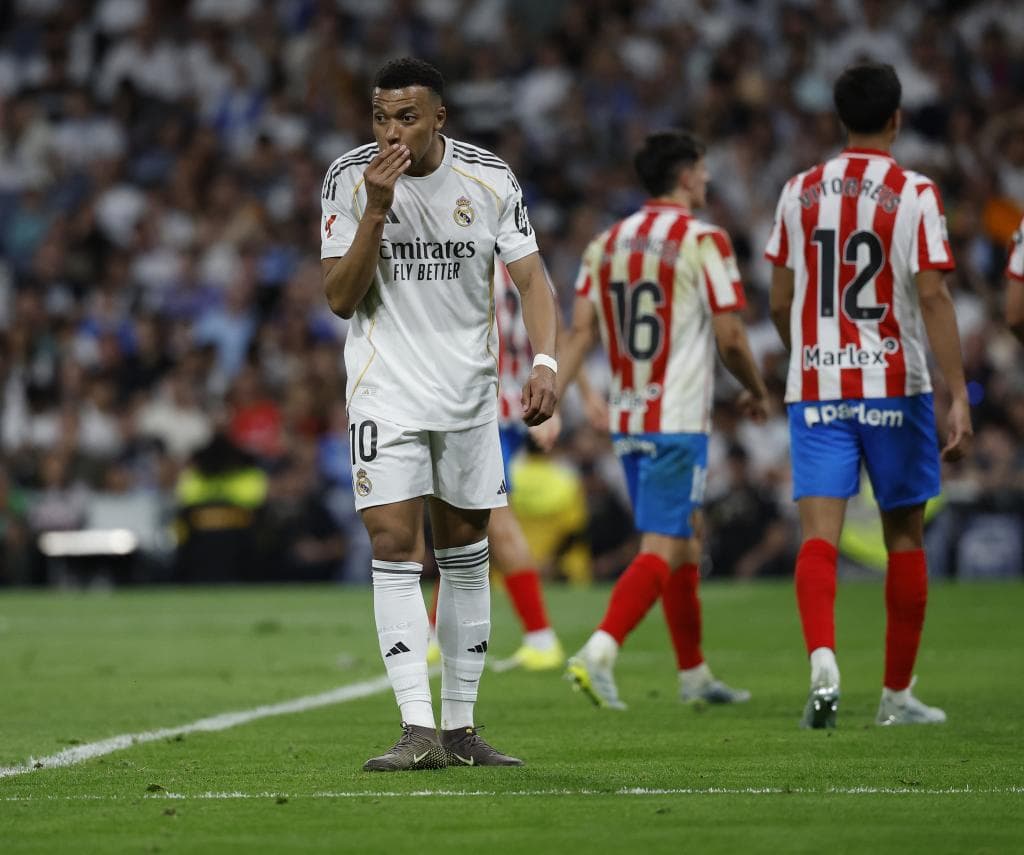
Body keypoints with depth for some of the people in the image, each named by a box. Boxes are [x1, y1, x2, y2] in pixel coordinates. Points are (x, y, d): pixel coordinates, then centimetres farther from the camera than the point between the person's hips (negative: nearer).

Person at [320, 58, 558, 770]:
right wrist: (376, 210, -21)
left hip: (469, 388, 2)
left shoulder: (489, 179, -5)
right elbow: (340, 298, -9)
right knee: (395, 544, -14)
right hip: (386, 389, -2)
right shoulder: (350, 179, -8)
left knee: (467, 551, 8)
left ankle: (460, 729, 17)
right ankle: (419, 731, -18)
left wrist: (545, 362, -19)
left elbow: (531, 278, -3)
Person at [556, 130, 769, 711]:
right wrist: (759, 393, 8)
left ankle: (695, 674, 24)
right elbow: (729, 338, -8)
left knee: (687, 539, 18)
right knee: (662, 550, -9)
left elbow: (582, 332, 2)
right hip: (679, 422, -7)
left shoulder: (606, 243, 9)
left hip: (627, 419, 7)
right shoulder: (704, 240, -8)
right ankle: (599, 653, -26)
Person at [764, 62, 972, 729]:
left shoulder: (801, 192, 6)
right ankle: (898, 694, 17)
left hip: (815, 389, 2)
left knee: (819, 533, -6)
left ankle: (823, 662, -31)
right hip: (893, 386, -2)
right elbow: (933, 298, -13)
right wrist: (959, 397, -13)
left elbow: (780, 303, 11)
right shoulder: (915, 195, -5)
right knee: (904, 536, 12)